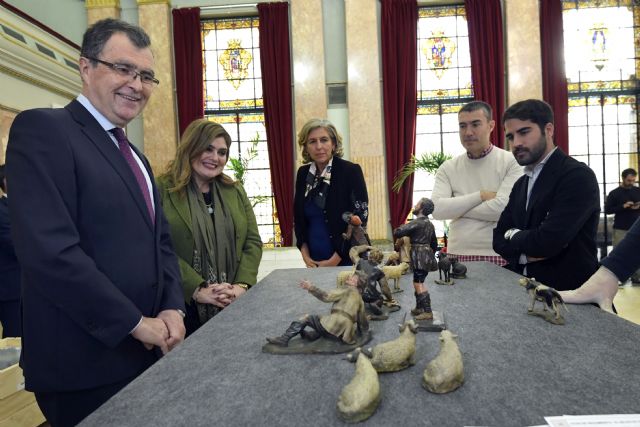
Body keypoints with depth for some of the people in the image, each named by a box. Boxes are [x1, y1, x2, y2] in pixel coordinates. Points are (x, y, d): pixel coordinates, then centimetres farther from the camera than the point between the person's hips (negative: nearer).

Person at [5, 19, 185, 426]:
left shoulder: (136, 158, 13)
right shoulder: (42, 129, -12)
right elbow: (48, 249, -23)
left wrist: (173, 308, -4)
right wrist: (136, 322, -16)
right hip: (86, 363, -7)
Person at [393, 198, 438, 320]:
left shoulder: (417, 222, -13)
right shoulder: (429, 223, 17)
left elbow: (397, 233, -20)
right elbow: (434, 244, 23)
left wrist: (396, 231, 3)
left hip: (420, 256, -10)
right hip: (426, 256, 10)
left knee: (419, 283, -11)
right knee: (418, 282, 16)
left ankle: (428, 312, -13)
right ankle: (419, 308, 23)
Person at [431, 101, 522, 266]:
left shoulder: (511, 162, -4)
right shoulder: (448, 168, 5)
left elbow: (502, 208, -16)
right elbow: (437, 209, -8)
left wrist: (455, 208, -7)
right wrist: (481, 195, -12)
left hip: (499, 256, -2)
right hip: (457, 255, 3)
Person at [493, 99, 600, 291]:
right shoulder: (520, 185, 12)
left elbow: (547, 241, -19)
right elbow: (499, 239, 7)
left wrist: (514, 235, -2)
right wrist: (526, 252, -10)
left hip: (569, 293, -4)